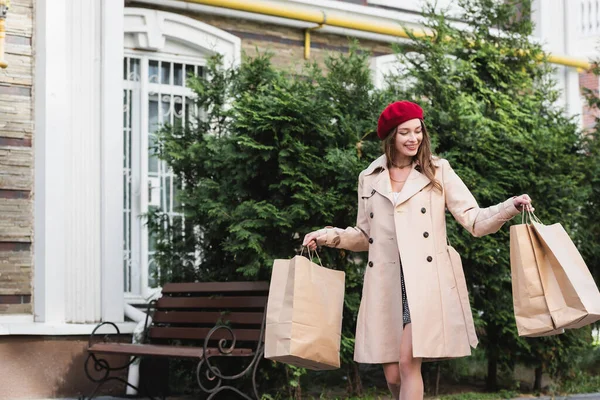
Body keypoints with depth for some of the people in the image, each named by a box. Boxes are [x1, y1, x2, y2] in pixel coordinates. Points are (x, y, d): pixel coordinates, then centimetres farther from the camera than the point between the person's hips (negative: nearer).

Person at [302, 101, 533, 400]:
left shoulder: (438, 171, 5)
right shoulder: (369, 178, 13)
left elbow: (474, 221, 0)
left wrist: (512, 207, -15)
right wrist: (329, 236, 8)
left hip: (425, 281, -3)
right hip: (386, 284, 3)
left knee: (408, 362, -16)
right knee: (392, 375, 2)